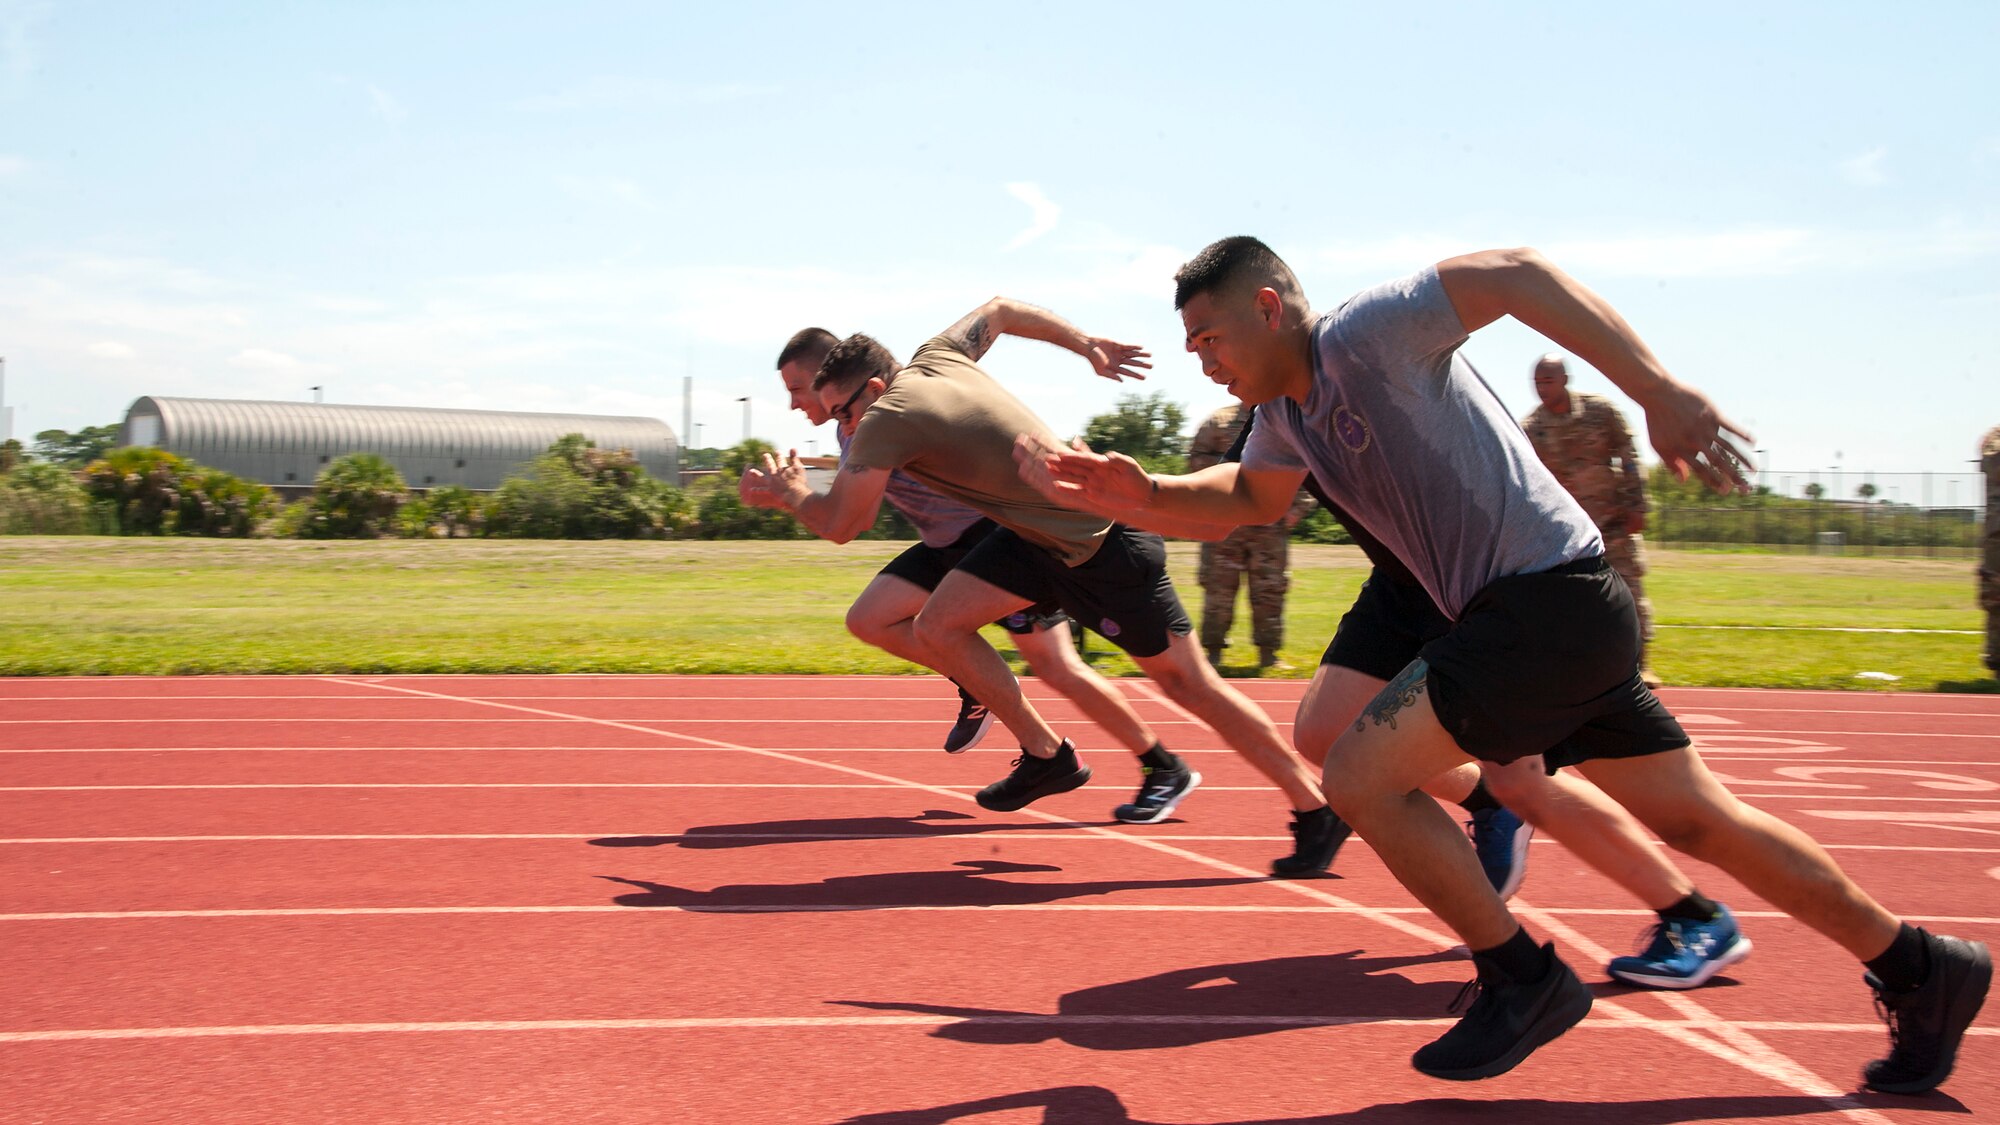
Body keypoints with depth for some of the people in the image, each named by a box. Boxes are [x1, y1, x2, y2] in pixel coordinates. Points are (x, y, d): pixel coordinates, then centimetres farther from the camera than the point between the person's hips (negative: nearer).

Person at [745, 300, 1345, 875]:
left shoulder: (888, 417, -20)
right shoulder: (937, 355, 4)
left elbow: (838, 525, -13)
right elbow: (1000, 310, 21)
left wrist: (793, 494, 8)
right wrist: (1088, 345, 28)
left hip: (1104, 544, -9)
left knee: (1188, 683, 0)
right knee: (937, 628, 1)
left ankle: (1317, 811, 12)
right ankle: (1048, 756, 11)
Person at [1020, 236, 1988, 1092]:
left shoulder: (1363, 334, -13)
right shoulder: (1286, 410, 13)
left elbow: (1516, 273, -22)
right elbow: (1248, 496, 30)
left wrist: (1661, 393, -31)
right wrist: (1144, 494, 11)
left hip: (1550, 597, -10)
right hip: (1567, 622, 10)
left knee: (1360, 775, -11)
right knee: (1701, 822, 16)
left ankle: (1521, 977, 4)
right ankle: (1919, 968, 28)